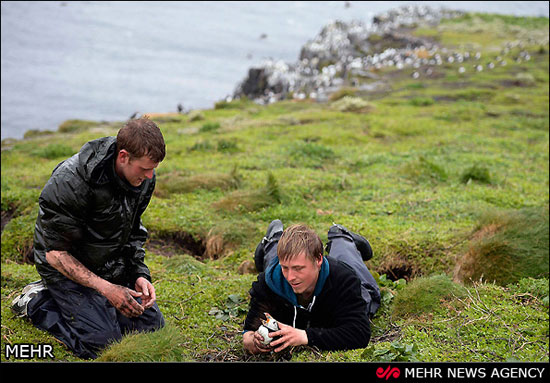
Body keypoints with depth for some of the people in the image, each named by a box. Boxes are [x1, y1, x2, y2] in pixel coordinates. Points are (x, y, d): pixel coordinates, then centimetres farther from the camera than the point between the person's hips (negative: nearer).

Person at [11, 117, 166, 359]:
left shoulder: (144, 178, -11)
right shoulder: (70, 183, -32)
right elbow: (55, 254, -25)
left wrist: (139, 273, -9)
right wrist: (106, 288, -32)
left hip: (112, 266, 7)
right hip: (66, 266, -7)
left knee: (152, 325, 2)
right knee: (103, 342, -17)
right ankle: (36, 301, 5)